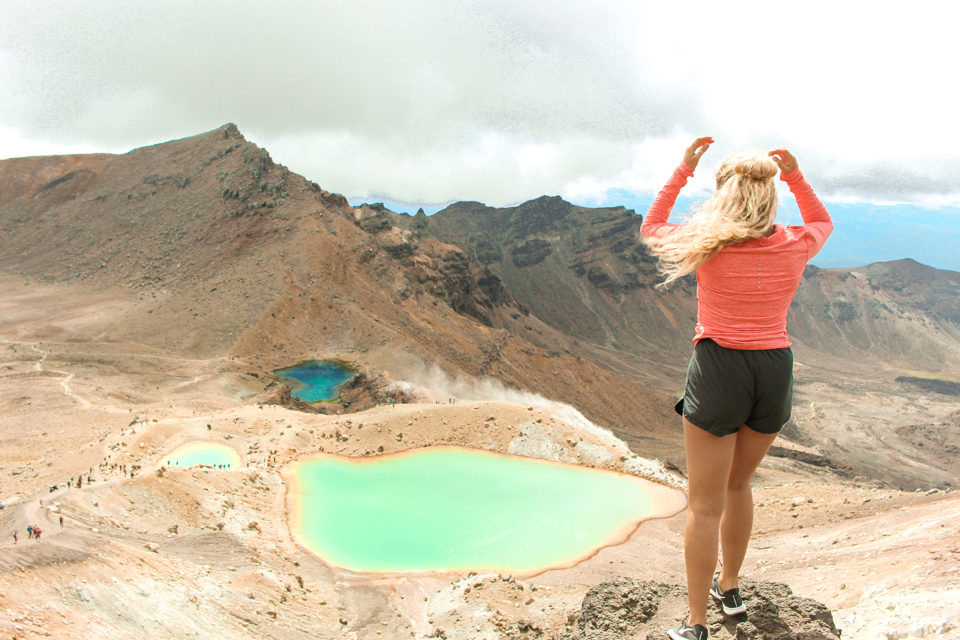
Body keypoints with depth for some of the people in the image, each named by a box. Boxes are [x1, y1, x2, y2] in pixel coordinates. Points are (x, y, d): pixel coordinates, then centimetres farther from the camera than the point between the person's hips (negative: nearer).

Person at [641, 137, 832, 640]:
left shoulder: (709, 245, -9)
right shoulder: (795, 246, -1)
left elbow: (651, 228, 10)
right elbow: (822, 222, 25)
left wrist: (682, 171, 9)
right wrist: (795, 177, 12)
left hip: (718, 368, -4)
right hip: (776, 372, 4)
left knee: (705, 505, 4)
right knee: (738, 486, 24)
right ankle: (730, 588, 41)